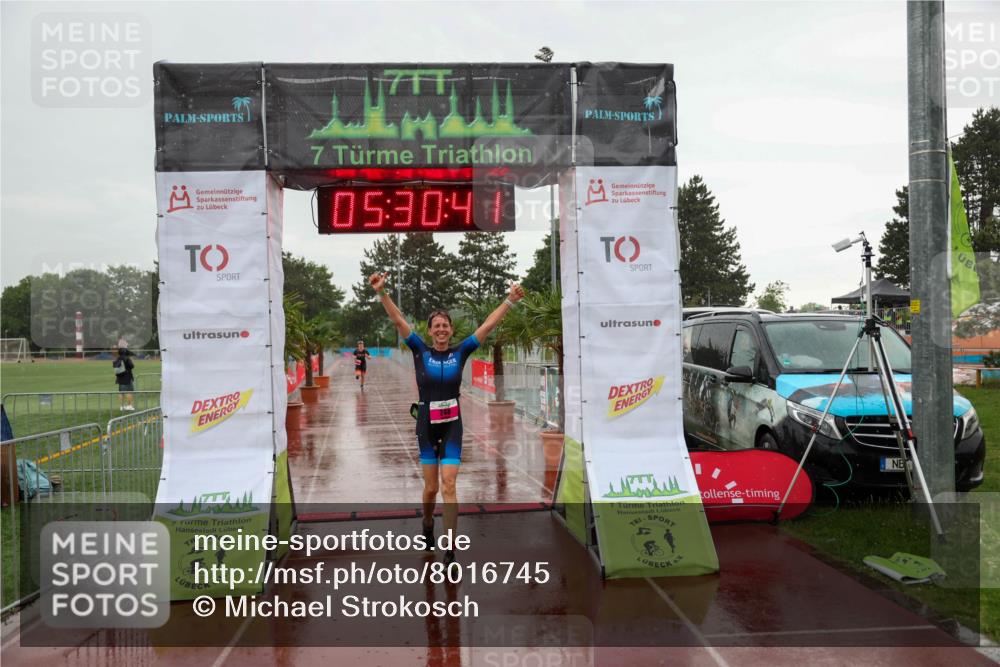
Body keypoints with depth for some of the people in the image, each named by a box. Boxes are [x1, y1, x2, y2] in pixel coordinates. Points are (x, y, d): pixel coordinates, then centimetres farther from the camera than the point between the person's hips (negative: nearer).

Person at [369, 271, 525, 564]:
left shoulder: (460, 352, 0)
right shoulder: (420, 350, -3)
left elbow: (488, 325, -5)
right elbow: (398, 320, -12)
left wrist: (510, 301, -13)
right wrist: (382, 293, -24)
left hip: (452, 425, 0)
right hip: (426, 425, 0)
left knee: (449, 485, -8)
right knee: (431, 487, 9)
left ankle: (450, 550, -7)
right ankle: (427, 524, 41)